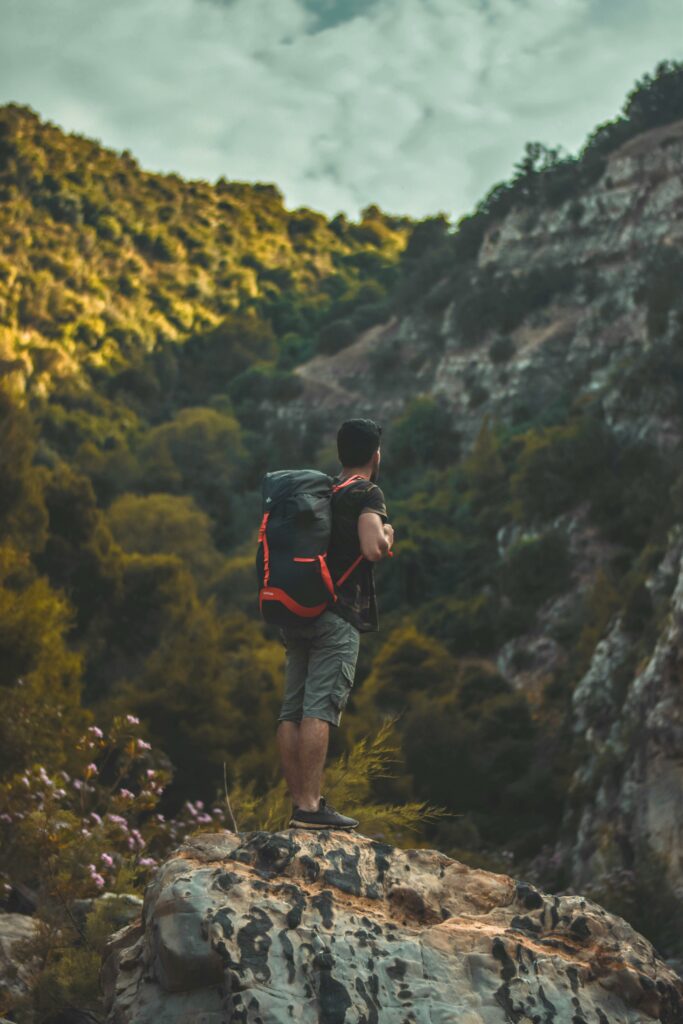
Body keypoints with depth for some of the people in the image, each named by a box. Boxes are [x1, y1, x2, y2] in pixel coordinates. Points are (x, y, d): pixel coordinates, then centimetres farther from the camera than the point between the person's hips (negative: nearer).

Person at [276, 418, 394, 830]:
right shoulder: (368, 493, -3)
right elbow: (373, 549, -18)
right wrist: (388, 534, 1)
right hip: (337, 615, -7)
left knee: (292, 711, 4)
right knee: (320, 709, -11)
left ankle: (298, 803, 7)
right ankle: (310, 806, -14)